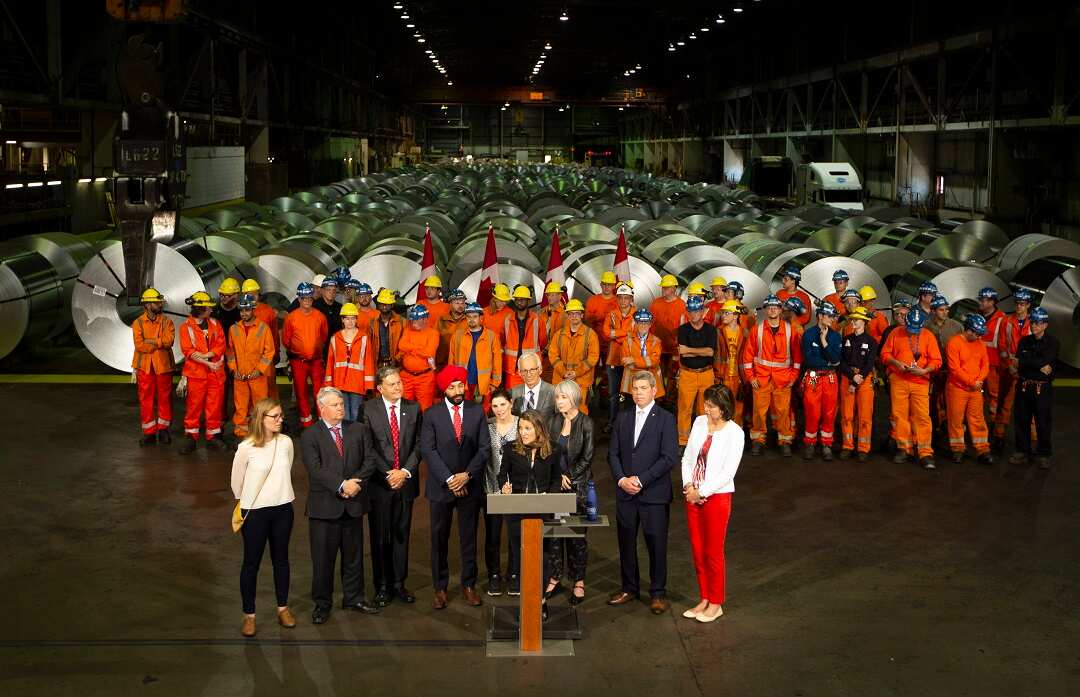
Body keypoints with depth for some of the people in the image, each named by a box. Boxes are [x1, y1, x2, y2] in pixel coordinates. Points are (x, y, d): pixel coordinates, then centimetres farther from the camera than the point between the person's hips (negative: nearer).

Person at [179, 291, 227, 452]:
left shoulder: (215, 324, 9)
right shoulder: (186, 327, -2)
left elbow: (221, 345, 1)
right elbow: (188, 351, -9)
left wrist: (205, 355, -14)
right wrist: (209, 364, -15)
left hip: (216, 372, 3)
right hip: (196, 372, -3)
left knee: (214, 405, 6)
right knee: (194, 405, 0)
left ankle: (212, 437, 15)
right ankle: (191, 438, 10)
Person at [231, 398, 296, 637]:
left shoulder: (286, 442, -6)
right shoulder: (246, 448, -15)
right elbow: (237, 483, -1)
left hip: (283, 509, 3)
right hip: (255, 511, -3)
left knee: (281, 559, 16)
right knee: (251, 562, 8)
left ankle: (283, 608, 31)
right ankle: (249, 615, 20)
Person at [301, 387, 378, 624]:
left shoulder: (357, 429, 8)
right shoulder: (310, 436, -4)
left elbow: (369, 460, 3)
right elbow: (316, 469, -14)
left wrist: (356, 482, -13)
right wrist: (341, 485, -22)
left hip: (353, 505, 3)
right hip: (324, 505, -3)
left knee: (354, 555, 13)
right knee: (323, 558, 5)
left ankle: (354, 598, 27)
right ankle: (322, 603, 18)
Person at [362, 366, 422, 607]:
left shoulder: (413, 408, 4)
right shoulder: (368, 409, -4)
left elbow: (418, 444, 3)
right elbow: (368, 448, -7)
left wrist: (405, 471, -10)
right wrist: (387, 475, -13)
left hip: (406, 481, 2)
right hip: (379, 483, -2)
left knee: (402, 535, 10)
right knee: (380, 537, 4)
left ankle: (399, 584, 20)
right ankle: (382, 587, 14)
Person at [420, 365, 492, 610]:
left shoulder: (477, 412, 3)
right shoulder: (432, 415, -2)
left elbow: (485, 448, -1)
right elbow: (428, 450, -8)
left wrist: (467, 475, -11)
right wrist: (448, 479, -15)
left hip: (470, 486, 1)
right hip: (441, 487, -1)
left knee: (469, 538, 8)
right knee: (439, 539, 5)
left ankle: (468, 585, 19)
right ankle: (440, 588, 15)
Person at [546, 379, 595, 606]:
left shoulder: (586, 423, -6)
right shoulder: (553, 421, 5)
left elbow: (587, 458, -6)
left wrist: (570, 479, -8)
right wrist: (558, 476, -7)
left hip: (578, 485, -4)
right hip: (555, 485, 4)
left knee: (577, 535, 1)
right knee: (552, 532, 5)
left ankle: (579, 582, 10)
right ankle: (554, 578, 16)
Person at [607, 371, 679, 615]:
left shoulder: (665, 419, -5)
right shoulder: (623, 418, 10)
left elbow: (670, 457, -12)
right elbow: (613, 453, 10)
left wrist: (641, 480, -14)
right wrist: (621, 479, -7)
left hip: (654, 494, -4)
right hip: (625, 493, 4)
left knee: (656, 544, 1)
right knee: (626, 542, 11)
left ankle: (658, 593, 13)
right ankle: (629, 588, 25)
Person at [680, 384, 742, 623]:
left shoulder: (734, 432, -13)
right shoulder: (699, 422, 3)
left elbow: (728, 472, -15)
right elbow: (687, 457, 8)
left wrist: (702, 492, -13)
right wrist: (688, 485, -6)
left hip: (717, 497, -5)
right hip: (693, 495, 5)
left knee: (713, 552, 4)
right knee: (698, 551, 12)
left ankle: (716, 603, 18)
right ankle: (704, 599, 26)